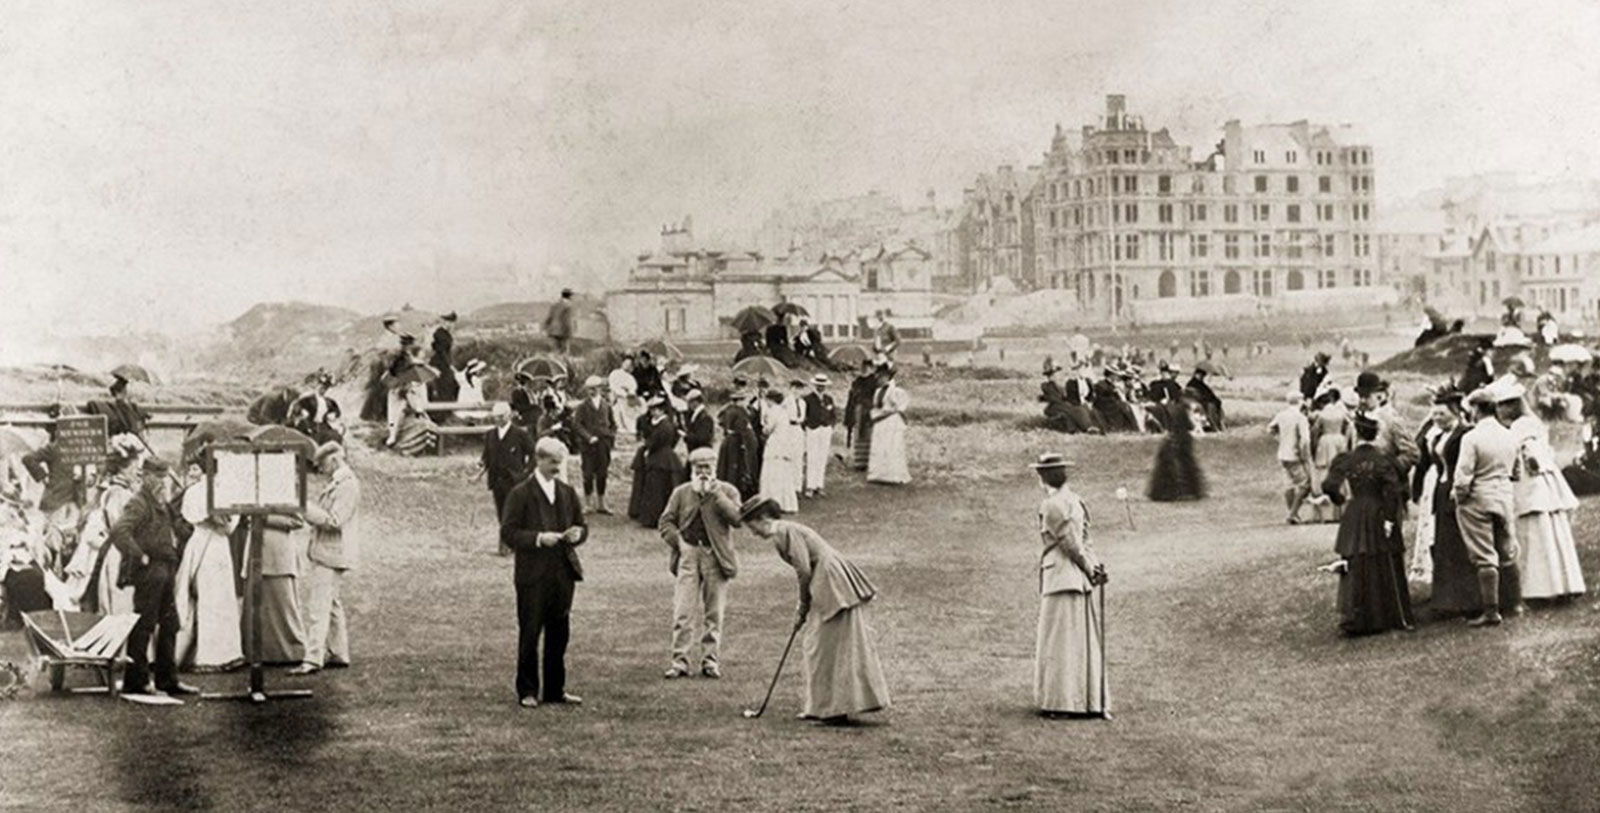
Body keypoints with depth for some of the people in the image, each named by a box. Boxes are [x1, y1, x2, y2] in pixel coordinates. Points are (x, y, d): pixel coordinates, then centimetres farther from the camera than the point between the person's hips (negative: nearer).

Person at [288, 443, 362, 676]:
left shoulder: (347, 485, -17)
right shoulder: (336, 482, 15)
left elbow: (334, 520, -23)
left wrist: (305, 507, -19)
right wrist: (307, 510, 9)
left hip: (332, 555, -11)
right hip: (327, 553, 11)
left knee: (319, 607, -12)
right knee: (333, 605, 17)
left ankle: (313, 660, -13)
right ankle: (338, 654, 25)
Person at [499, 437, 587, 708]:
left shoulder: (567, 493, 13)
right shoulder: (521, 494, -4)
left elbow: (581, 525, 19)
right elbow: (508, 533, -8)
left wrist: (577, 533, -4)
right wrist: (538, 538, -21)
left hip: (563, 572, 5)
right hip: (533, 575, -5)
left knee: (559, 634, 9)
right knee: (529, 635, 0)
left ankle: (555, 690, 18)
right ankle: (527, 692, 8)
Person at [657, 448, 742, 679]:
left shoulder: (727, 491, 7)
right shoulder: (681, 493, 11)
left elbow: (737, 518, -9)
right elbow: (665, 523, 10)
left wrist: (716, 494, -13)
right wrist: (678, 542, -6)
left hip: (716, 557, 0)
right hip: (688, 554, 1)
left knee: (714, 613, 4)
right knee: (682, 612, -4)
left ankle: (711, 660, 13)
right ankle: (679, 661, -1)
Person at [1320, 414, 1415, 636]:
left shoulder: (1345, 460, -4)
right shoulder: (1383, 460, -9)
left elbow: (1329, 486, -9)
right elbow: (1393, 491, -16)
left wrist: (1340, 498, 11)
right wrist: (1390, 518, -12)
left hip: (1354, 517, 1)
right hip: (1379, 516, -1)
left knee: (1355, 570, 6)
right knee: (1386, 568, 11)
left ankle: (1353, 620, -2)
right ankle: (1394, 617, 20)